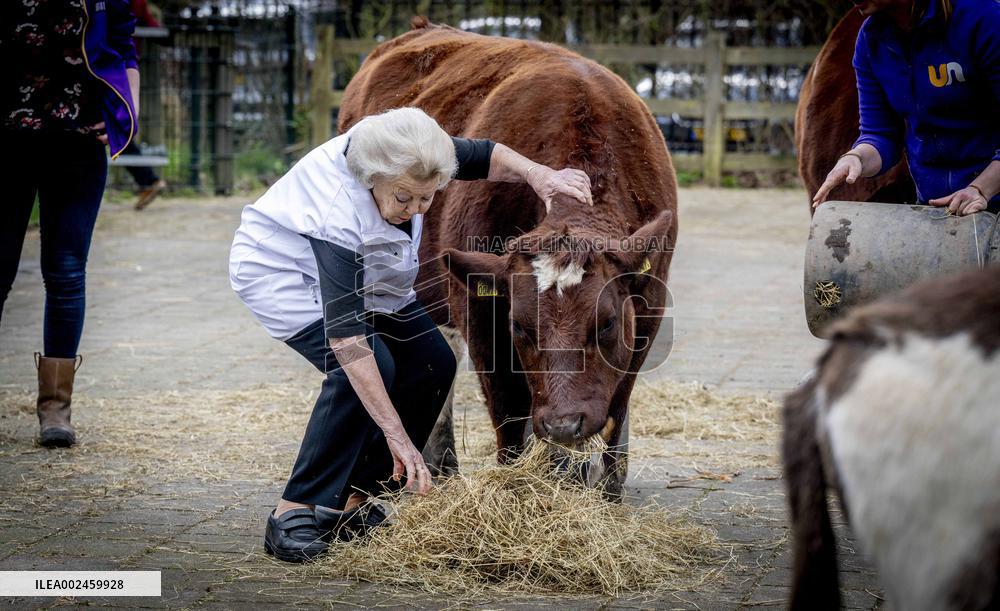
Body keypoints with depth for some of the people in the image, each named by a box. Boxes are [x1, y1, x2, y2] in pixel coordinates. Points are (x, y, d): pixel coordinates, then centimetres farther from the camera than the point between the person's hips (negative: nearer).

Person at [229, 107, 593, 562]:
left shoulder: (406, 154, -24)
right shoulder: (339, 214, -41)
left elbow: (485, 157, -4)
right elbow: (346, 338, -44)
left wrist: (537, 174, -24)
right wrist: (397, 436, -47)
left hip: (362, 274, 8)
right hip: (282, 270, -8)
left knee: (432, 364, -4)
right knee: (372, 366, -29)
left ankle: (354, 500, 4)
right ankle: (296, 511, -19)